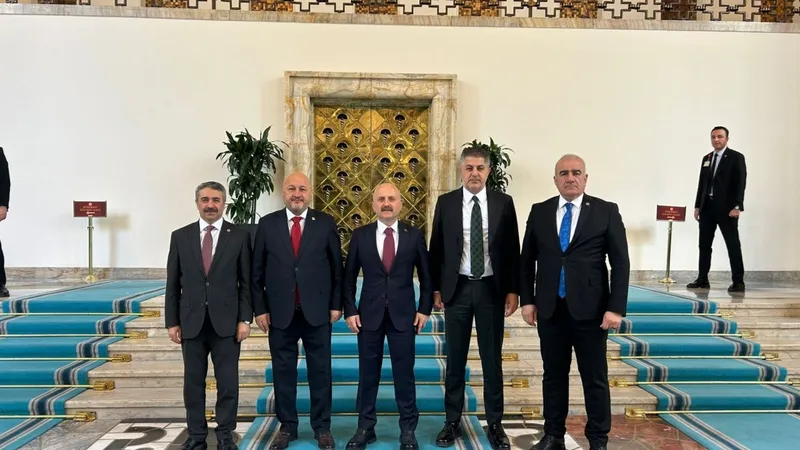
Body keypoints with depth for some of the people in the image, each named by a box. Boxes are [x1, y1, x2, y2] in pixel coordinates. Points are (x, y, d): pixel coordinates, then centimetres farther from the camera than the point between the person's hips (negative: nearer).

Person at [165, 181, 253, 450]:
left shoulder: (239, 236, 0)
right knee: (193, 382, 10)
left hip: (226, 321, -1)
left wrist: (245, 319, -6)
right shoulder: (180, 236, 5)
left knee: (228, 382, 5)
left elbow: (246, 282, -1)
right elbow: (173, 284, 6)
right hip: (191, 322, 2)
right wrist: (172, 322, 2)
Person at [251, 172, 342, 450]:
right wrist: (260, 308, -1)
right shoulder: (267, 224, 2)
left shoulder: (325, 223, 1)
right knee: (283, 373, 10)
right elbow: (257, 271, 3)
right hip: (280, 312, 1)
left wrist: (336, 305, -1)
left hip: (317, 312, -1)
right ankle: (287, 427, 25)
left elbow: (336, 267, 2)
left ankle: (322, 427, 22)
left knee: (320, 372, 8)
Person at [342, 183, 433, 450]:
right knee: (367, 374, 9)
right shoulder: (360, 235, 2)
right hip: (369, 314, 1)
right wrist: (350, 311, -2)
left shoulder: (414, 235, 1)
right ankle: (365, 428, 22)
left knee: (404, 374, 6)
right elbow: (349, 277, 5)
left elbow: (426, 276, 6)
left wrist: (424, 309, -1)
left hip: (403, 315, -1)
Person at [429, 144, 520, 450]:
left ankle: (495, 424, 22)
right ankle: (452, 421, 23)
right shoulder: (446, 202, 1)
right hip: (457, 288, 0)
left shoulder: (504, 203, 0)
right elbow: (436, 248, 4)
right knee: (455, 358, 10)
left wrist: (513, 290, -3)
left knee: (492, 359, 9)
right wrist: (436, 288, 1)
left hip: (492, 289, 0)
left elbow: (512, 249, 2)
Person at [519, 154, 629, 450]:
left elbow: (621, 263, -3)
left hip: (590, 309, -2)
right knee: (554, 375, 13)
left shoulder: (606, 211, -1)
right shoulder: (539, 212, 6)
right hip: (550, 309, 3)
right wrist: (527, 299, 3)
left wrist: (616, 308, -10)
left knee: (595, 378, 7)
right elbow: (527, 260, 10)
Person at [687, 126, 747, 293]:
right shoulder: (706, 158, 15)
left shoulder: (736, 157, -2)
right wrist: (697, 206, 10)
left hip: (727, 208, -6)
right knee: (704, 245, 6)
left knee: (733, 245, -2)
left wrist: (737, 206, -18)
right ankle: (702, 280, 12)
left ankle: (738, 282, 2)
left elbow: (740, 183, -10)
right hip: (707, 207, 6)